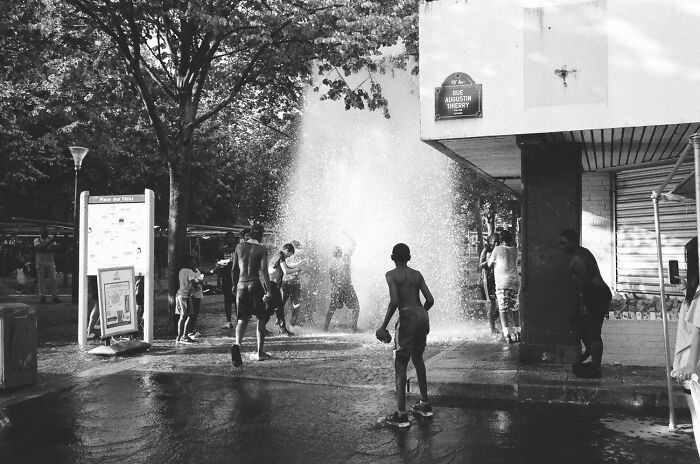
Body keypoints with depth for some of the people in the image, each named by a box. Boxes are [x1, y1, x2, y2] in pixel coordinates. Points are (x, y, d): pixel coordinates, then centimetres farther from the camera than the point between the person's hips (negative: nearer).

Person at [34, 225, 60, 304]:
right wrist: (49, 242, -24)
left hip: (50, 262, 1)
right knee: (41, 280, 0)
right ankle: (42, 297, 4)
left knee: (53, 279, -3)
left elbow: (53, 249, -7)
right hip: (40, 262, -1)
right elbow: (39, 248, -16)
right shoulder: (37, 240, 2)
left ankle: (55, 297, -2)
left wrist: (43, 249, -19)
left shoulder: (51, 240, 8)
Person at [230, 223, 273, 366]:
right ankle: (260, 352, 13)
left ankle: (237, 345, -23)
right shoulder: (262, 250, -4)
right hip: (256, 285, -3)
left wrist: (235, 286, 23)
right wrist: (268, 290, -17)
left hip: (241, 286, 3)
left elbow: (234, 269, 11)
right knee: (261, 319, 11)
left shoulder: (239, 247, 7)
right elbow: (263, 271, -14)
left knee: (242, 319, 5)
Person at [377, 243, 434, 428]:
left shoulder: (391, 275, -3)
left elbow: (394, 301, -17)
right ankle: (425, 404, 30)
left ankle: (401, 414, -4)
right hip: (422, 316, 6)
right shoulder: (417, 274, 13)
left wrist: (383, 326, -13)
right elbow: (430, 300, 7)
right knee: (417, 358, 23)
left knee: (400, 364, -1)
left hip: (407, 317, -6)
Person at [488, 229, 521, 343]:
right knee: (514, 308, 14)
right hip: (515, 280, 5)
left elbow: (490, 264, 6)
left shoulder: (497, 249, -2)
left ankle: (507, 334, -11)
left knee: (503, 309, -3)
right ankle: (517, 332, 16)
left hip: (502, 281, -5)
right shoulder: (515, 249, 10)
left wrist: (489, 259, 26)